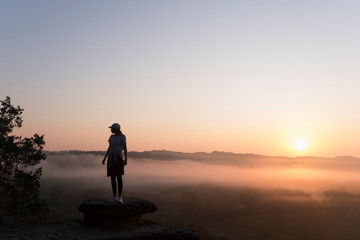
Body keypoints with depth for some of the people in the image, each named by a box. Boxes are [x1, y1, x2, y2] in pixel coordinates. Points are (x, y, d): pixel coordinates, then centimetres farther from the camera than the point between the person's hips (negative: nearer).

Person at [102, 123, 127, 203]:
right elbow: (109, 148, 17)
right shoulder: (112, 137, 14)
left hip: (118, 158, -6)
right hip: (111, 158, 6)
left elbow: (125, 148, -6)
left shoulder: (123, 136, -3)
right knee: (112, 177, 5)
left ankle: (120, 197, -4)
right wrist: (105, 158, 14)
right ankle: (114, 196, 12)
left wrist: (126, 159, -16)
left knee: (119, 177, -9)